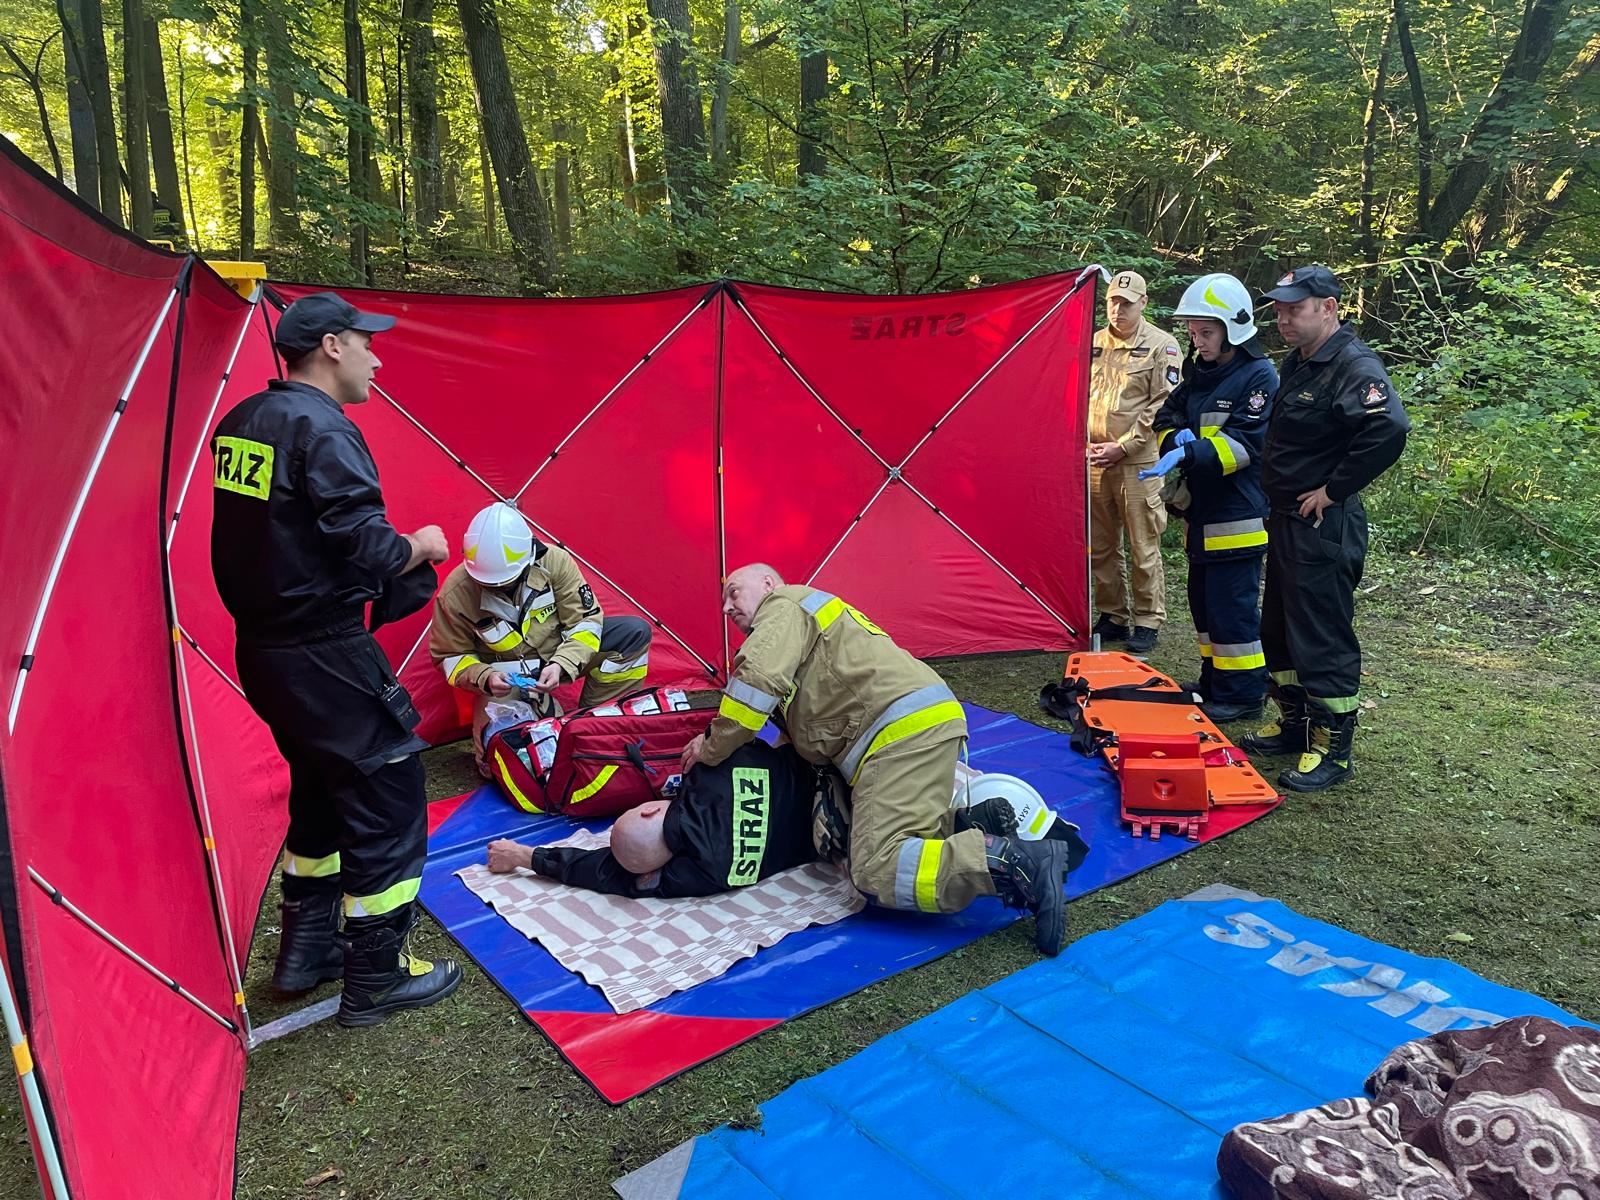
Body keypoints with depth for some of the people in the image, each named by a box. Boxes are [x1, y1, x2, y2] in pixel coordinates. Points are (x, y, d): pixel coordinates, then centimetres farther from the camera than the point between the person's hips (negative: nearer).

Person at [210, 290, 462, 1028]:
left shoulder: (240, 422, 9)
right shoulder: (323, 429, -18)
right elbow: (367, 551, -24)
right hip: (324, 660, -9)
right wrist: (422, 545, -6)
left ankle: (306, 952, 35)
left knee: (320, 796, 23)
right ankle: (376, 981, 14)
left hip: (262, 651, 9)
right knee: (386, 806, 3)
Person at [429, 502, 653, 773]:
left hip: (559, 653, 3)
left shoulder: (554, 561, -21)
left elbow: (585, 619, -14)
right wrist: (485, 677, -28)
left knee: (635, 632, -17)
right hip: (505, 678, -3)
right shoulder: (454, 595, -23)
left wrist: (561, 664, -30)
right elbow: (450, 657, -9)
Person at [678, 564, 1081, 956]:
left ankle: (1018, 861, -27)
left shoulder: (784, 604, 7)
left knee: (877, 871, -19)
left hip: (904, 730, -10)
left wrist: (711, 749, 1)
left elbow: (758, 679, -11)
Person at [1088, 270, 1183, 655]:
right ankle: (1112, 616, 23)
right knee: (1100, 546, 11)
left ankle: (1147, 622, 9)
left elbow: (1162, 406, -7)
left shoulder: (1161, 346, -1)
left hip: (1138, 461, -5)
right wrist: (1085, 442, 4)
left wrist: (1123, 447, -11)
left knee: (1143, 547, -1)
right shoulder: (1094, 343, 12)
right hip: (1094, 460, 5)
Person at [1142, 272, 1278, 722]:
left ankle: (1243, 692, 7)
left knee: (1233, 604, -5)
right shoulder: (1198, 374, 14)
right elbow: (1166, 420, 17)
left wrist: (1190, 453, -32)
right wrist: (1176, 439, -7)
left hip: (1238, 518, -8)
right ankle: (1214, 681, 29)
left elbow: (1245, 445, -20)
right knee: (1204, 600, 16)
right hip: (1201, 512, 9)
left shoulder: (1259, 377, -11)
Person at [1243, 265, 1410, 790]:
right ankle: (1294, 723, 33)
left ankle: (1331, 751, 8)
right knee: (1279, 629, 18)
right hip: (1285, 520, 10)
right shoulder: (1298, 362, 12)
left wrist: (1333, 489, -25)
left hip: (1324, 527, -10)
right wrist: (1278, 501, 14)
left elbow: (1389, 430, -35)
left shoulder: (1355, 367, -18)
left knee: (1323, 639, -3)